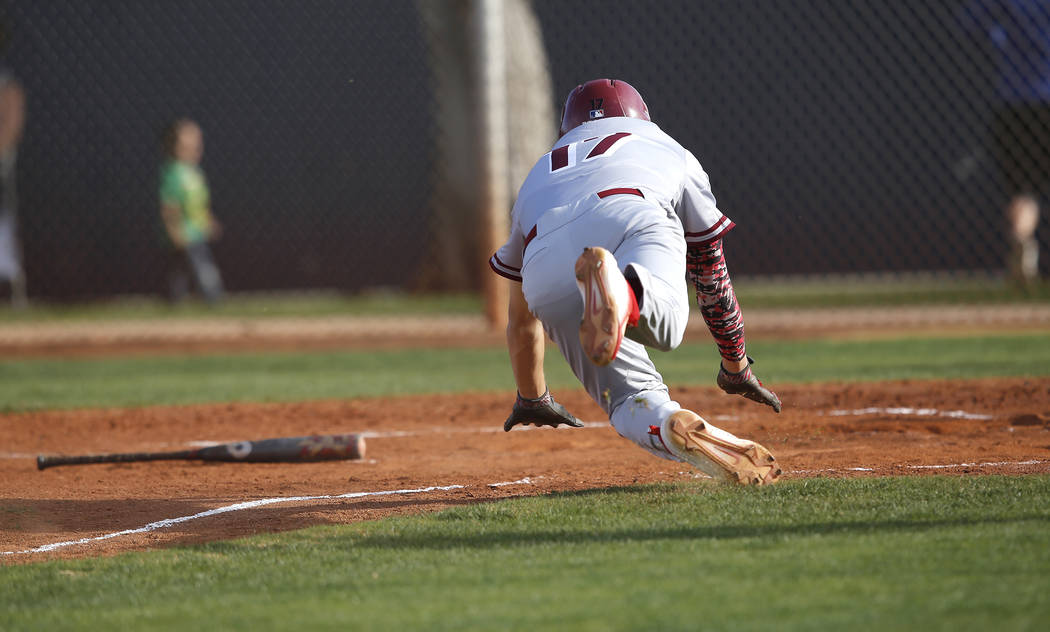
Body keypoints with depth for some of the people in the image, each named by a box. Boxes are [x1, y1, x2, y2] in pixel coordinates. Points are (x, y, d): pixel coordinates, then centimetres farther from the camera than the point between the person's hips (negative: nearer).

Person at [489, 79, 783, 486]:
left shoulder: (539, 175, 46)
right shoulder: (670, 151, 42)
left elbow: (521, 320, 53)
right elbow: (712, 274, 48)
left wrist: (531, 400, 68)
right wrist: (736, 368, 61)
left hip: (545, 267, 2)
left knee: (633, 397, -5)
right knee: (664, 325, -29)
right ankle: (621, 293, -61)